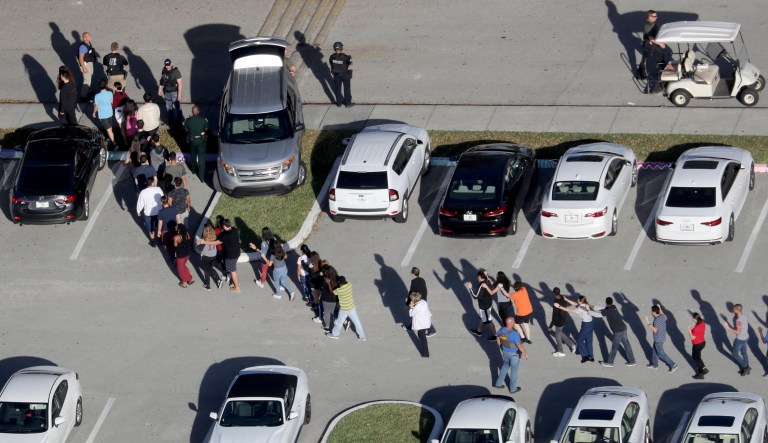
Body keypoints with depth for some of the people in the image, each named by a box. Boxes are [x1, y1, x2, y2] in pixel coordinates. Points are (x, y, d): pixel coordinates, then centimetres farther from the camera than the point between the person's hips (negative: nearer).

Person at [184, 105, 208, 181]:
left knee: (193, 155, 27)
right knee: (201, 158, 4)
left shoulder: (188, 121, -18)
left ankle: (194, 170, 48)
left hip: (192, 140, 1)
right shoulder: (203, 120, -19)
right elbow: (206, 129, -5)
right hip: (201, 140, -1)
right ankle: (202, 178, 3)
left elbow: (186, 129, -3)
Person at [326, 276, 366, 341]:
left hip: (344, 310, -5)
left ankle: (335, 334, 42)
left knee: (339, 322, 19)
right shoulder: (349, 285, -16)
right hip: (352, 307, 5)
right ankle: (362, 336, 27)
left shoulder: (339, 290, -32)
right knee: (356, 322, 17)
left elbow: (332, 292, -14)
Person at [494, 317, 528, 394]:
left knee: (505, 366, 31)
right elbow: (520, 346, -27)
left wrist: (501, 347, 21)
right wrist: (525, 353, -10)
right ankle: (513, 389, 36)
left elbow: (498, 340, 2)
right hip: (514, 354, -5)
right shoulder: (514, 334, -35)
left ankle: (498, 383, 40)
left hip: (505, 352, 5)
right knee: (514, 370, 17)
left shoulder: (501, 330, -15)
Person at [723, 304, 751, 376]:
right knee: (744, 352, 25)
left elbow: (738, 332, -32)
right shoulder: (744, 315, -6)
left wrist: (728, 327, -30)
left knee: (735, 354, 12)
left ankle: (745, 368, 16)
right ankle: (746, 370, 39)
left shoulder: (739, 320, -33)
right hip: (746, 337, 9)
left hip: (740, 339, -9)